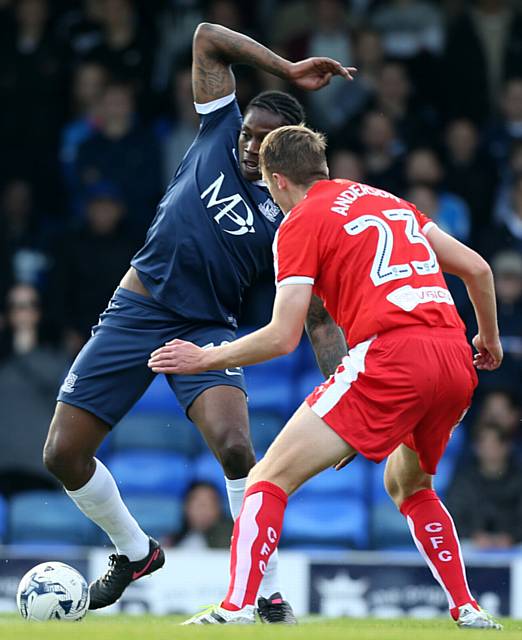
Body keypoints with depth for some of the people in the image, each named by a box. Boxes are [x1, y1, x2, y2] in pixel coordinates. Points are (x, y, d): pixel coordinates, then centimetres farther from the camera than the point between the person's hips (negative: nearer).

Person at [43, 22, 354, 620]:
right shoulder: (220, 135, 4)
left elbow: (320, 322, -2)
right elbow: (207, 37, 4)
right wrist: (287, 71, -2)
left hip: (206, 329, -3)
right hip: (133, 315, 3)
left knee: (234, 446, -29)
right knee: (63, 455, -1)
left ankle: (268, 593, -15)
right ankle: (134, 551, 26)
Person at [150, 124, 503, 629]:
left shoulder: (301, 223, 5)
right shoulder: (391, 203, 24)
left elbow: (282, 337, -2)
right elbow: (477, 269, 22)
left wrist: (205, 358, 9)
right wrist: (489, 339, 36)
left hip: (390, 359, -7)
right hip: (455, 361, 7)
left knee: (269, 479, -3)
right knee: (408, 485, 32)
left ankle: (236, 608, -17)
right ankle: (467, 609, 23)